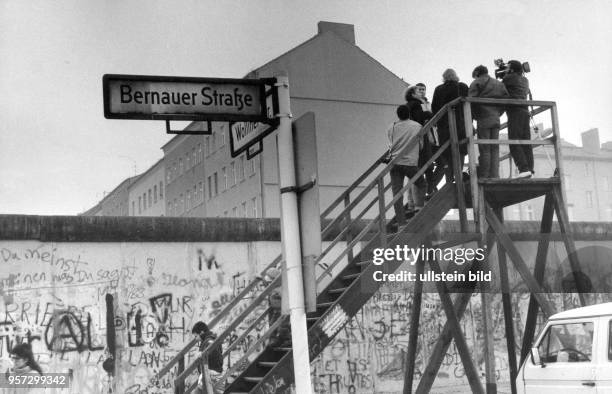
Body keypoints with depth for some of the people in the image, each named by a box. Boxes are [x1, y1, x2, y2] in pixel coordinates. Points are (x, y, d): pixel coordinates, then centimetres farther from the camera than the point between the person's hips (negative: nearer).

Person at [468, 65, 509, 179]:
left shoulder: (476, 83, 1)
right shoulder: (499, 84, 18)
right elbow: (506, 99, 10)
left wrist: (475, 116, 0)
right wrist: (498, 113, 13)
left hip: (483, 119, -5)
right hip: (496, 119, 5)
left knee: (484, 149, -6)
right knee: (495, 149, 8)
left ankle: (484, 177, -8)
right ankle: (494, 176, 5)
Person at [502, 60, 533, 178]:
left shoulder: (510, 77, 0)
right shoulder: (525, 80, 21)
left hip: (515, 112, -8)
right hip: (525, 112, 8)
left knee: (514, 143, -12)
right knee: (526, 142, 3)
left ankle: (524, 169, -24)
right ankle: (529, 169, -6)